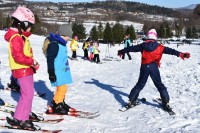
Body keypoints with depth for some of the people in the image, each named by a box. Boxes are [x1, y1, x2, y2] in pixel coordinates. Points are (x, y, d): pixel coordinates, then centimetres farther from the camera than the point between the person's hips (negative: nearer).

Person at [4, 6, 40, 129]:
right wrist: (33, 62, -24)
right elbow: (18, 56, -26)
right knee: (28, 94, -11)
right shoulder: (16, 38, -18)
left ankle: (25, 114, 32)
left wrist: (32, 63, 5)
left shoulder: (21, 36, 14)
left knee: (28, 93, 18)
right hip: (22, 70, -10)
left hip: (27, 70, 10)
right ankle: (18, 119, -4)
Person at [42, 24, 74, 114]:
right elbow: (50, 59, -20)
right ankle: (56, 106, 5)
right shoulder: (54, 44, -19)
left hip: (62, 70, 10)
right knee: (61, 89, -7)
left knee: (63, 88, 18)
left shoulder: (61, 43, 12)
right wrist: (51, 73, -19)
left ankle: (61, 103, 33)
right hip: (57, 73, -10)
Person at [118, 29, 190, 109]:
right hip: (153, 67, -2)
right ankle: (166, 102, 2)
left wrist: (122, 51, 29)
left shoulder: (143, 45, 8)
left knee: (140, 84, 13)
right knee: (159, 85, 7)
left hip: (144, 67, 2)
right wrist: (181, 54, -5)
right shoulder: (159, 47, 2)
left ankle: (131, 100, 12)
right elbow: (169, 50, -3)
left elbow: (132, 48, 16)